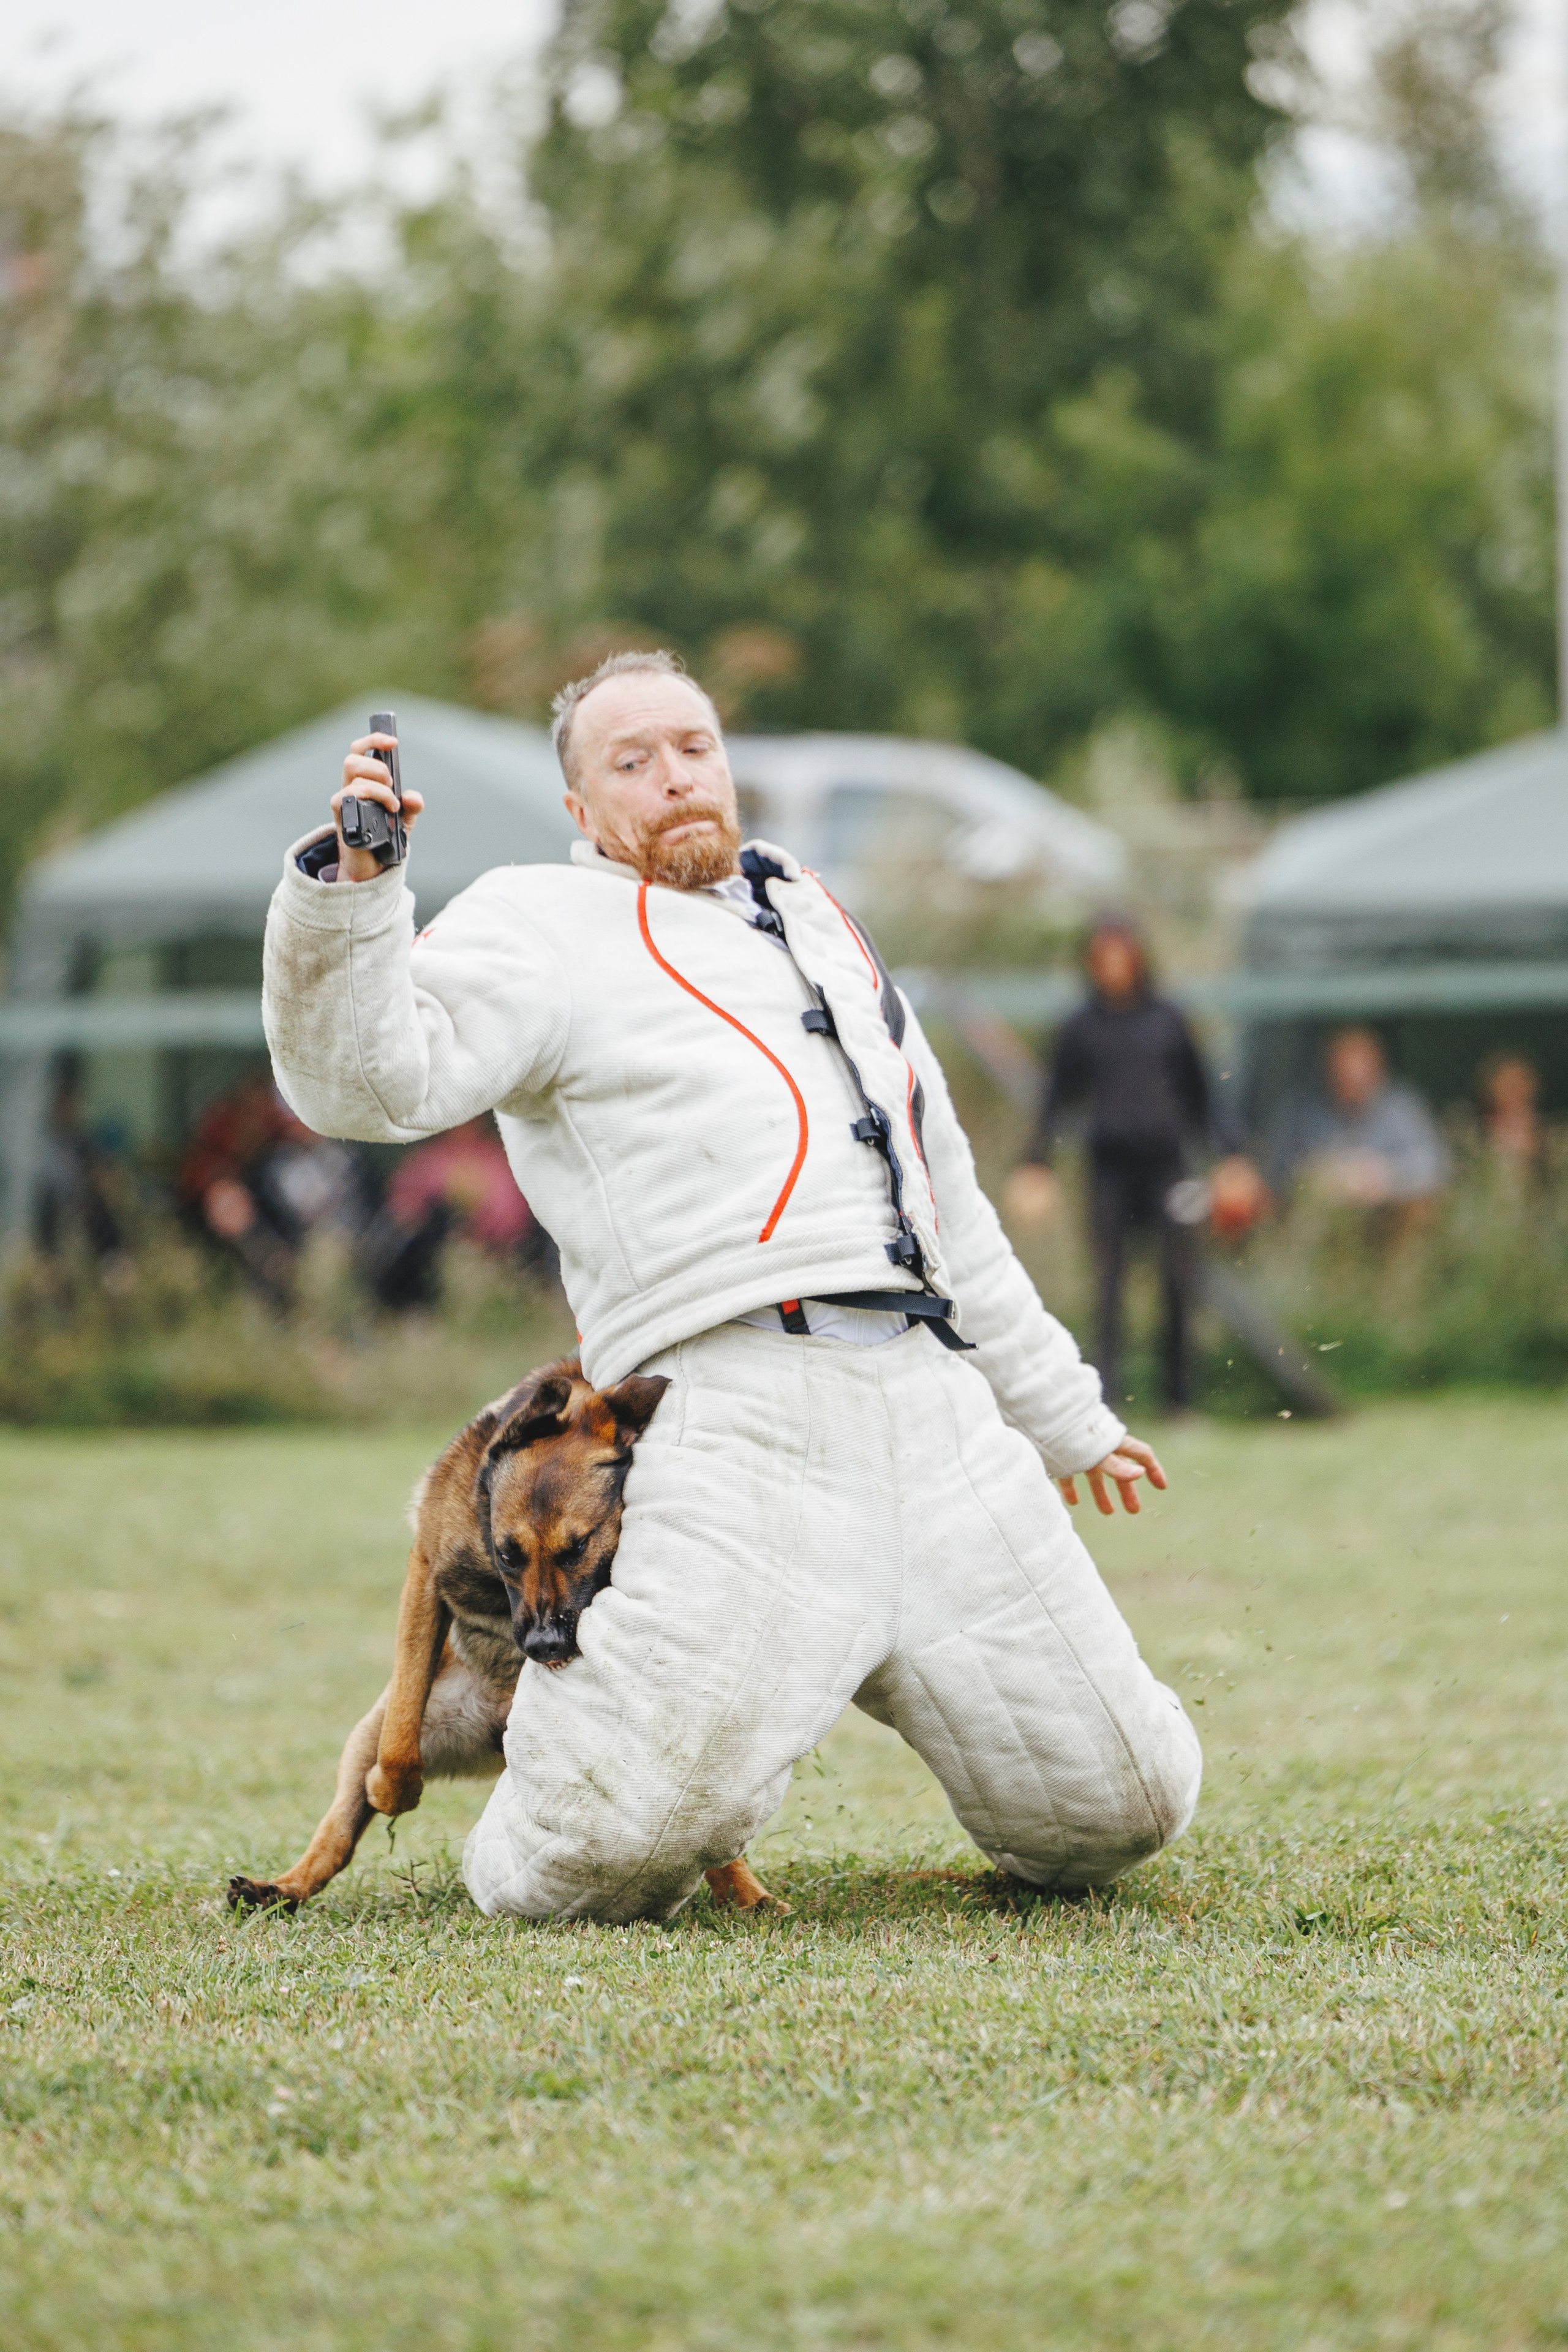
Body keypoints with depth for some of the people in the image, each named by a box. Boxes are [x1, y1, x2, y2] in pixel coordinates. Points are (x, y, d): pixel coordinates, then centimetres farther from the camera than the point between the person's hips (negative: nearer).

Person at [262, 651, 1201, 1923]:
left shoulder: (814, 925, 29)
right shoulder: (547, 926, 9)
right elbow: (367, 1077, -10)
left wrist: (1062, 1415, 38)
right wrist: (352, 889, -26)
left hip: (944, 1411, 6)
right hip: (743, 1415, -6)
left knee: (1119, 1811, 2)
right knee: (614, 1857, -21)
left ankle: (866, 1665, 28)